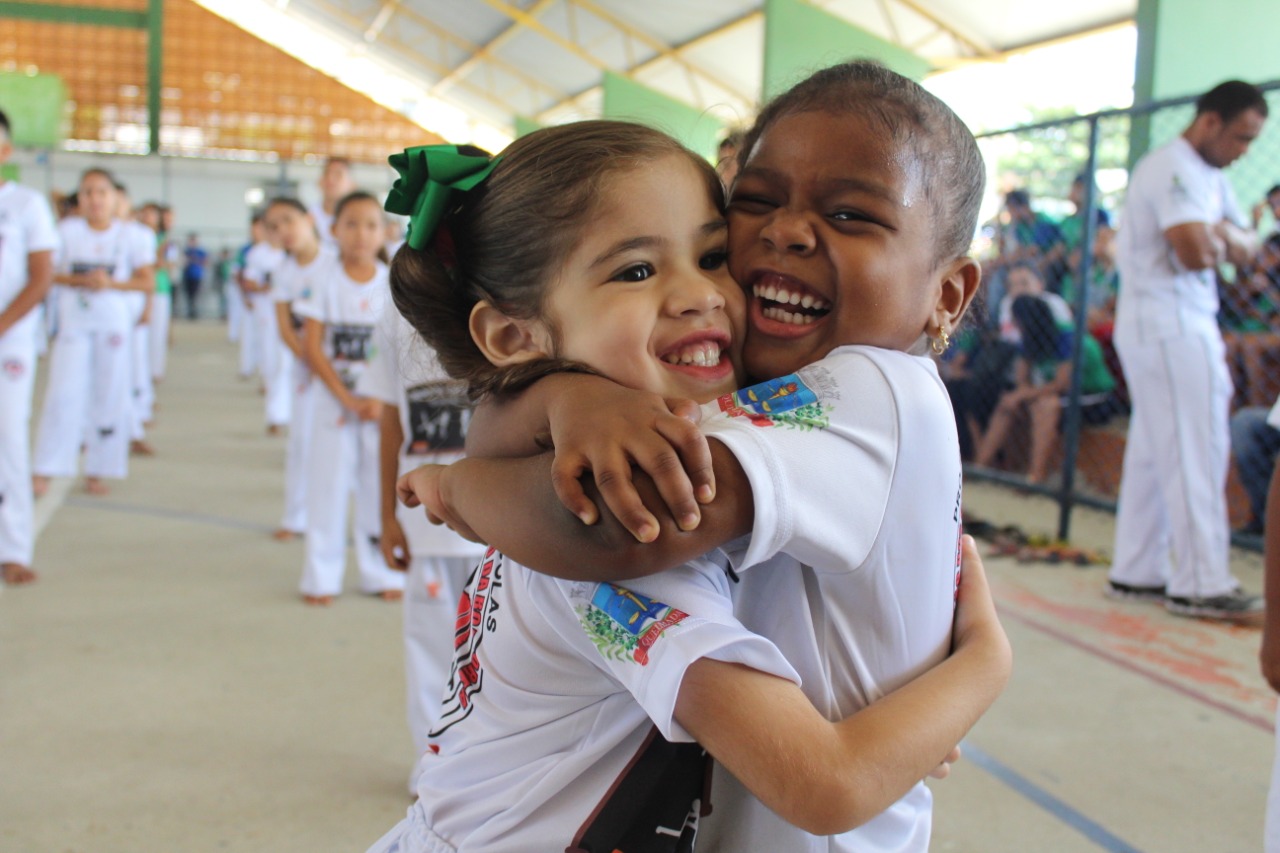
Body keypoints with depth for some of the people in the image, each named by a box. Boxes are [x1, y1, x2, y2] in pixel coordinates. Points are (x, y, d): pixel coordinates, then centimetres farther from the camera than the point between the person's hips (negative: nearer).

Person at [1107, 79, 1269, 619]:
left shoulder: (1208, 176, 21)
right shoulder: (1174, 168, -13)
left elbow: (1245, 247, 17)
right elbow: (1195, 253, -26)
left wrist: (1224, 235, -5)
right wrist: (1222, 238, -3)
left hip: (1188, 325, 10)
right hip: (1169, 327, -10)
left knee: (1154, 452, 10)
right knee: (1195, 450, -9)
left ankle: (1136, 573, 15)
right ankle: (1200, 585, -5)